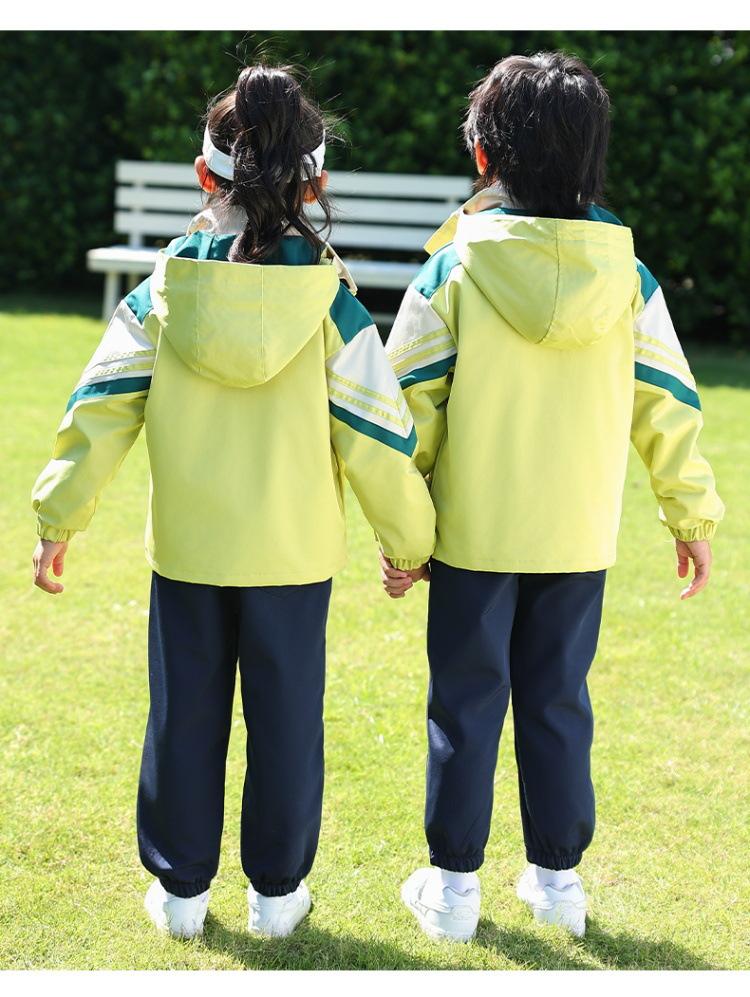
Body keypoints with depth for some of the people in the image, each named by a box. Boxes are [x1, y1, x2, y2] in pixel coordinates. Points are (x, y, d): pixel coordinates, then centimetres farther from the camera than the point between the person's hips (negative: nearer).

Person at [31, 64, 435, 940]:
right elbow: (374, 432, -6)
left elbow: (102, 406, -5)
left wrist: (59, 516, 3)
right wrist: (409, 536, 6)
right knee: (286, 718, 11)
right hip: (293, 551, -1)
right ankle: (277, 891, 20)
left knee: (184, 717, 12)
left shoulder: (163, 287, -5)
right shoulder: (329, 298, -8)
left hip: (186, 547, 1)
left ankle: (180, 888, 22)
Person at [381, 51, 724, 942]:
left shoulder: (449, 274, -9)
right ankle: (557, 875, 23)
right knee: (558, 702, 14)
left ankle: (454, 883, 16)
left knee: (465, 705, 8)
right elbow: (668, 405, 2)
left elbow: (410, 411, -7)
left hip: (473, 535, -2)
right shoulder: (629, 281, -2)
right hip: (579, 537, 2)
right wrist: (692, 511, 12)